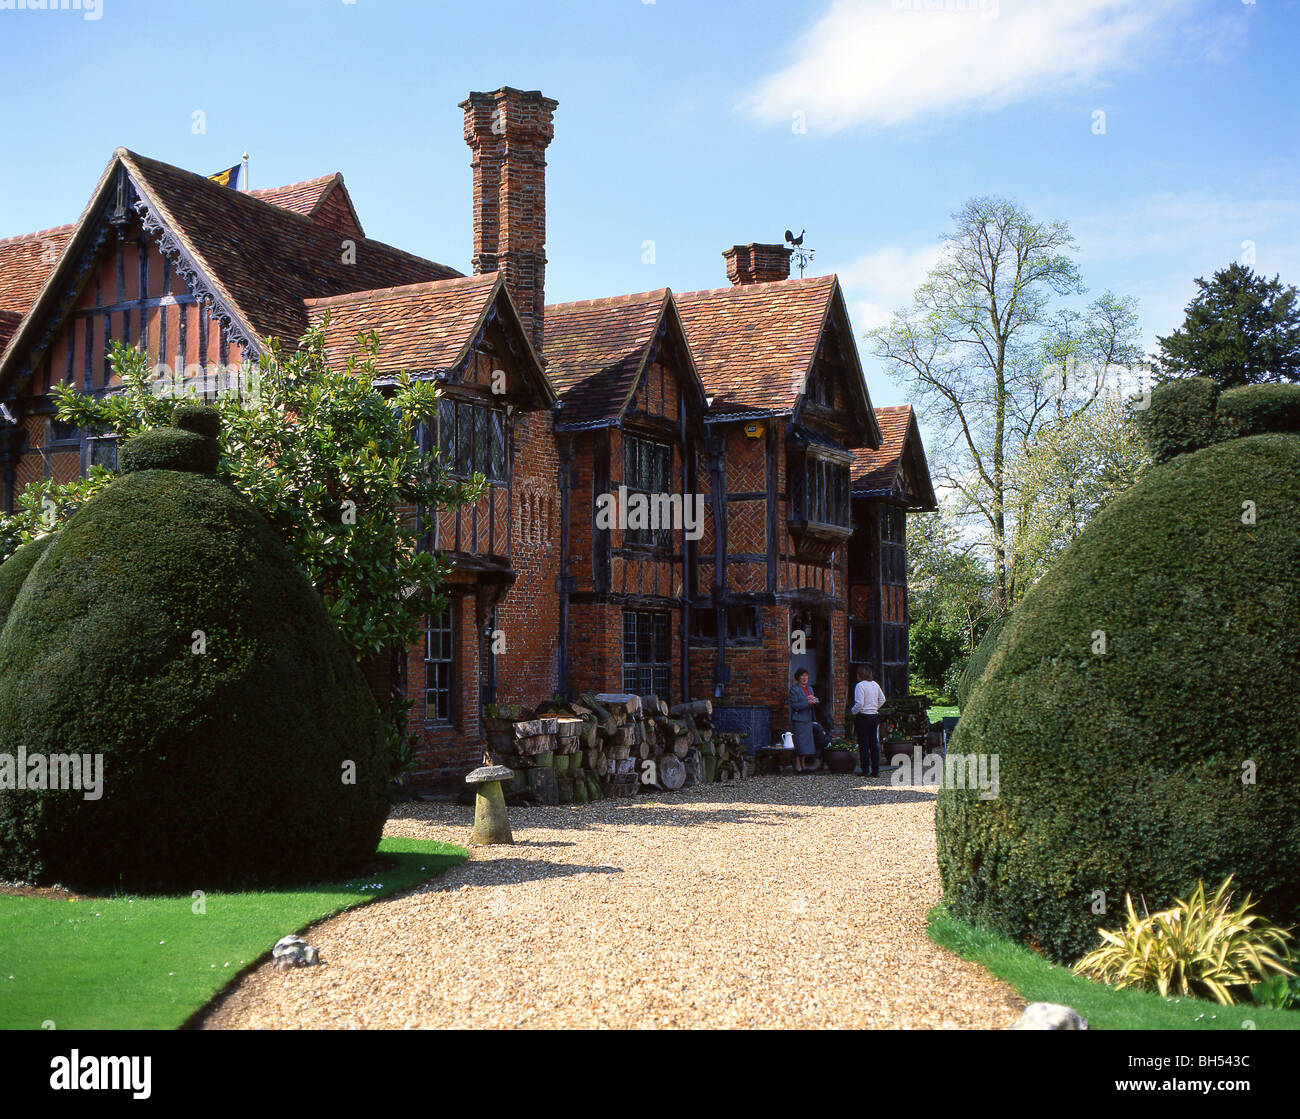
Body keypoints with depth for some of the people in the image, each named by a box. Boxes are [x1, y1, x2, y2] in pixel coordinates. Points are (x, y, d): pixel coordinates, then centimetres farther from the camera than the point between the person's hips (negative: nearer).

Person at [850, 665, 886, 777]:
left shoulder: (860, 685, -14)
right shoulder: (875, 684, 7)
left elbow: (859, 704, -19)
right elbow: (882, 699, 14)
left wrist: (853, 711, -3)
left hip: (863, 716, -6)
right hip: (875, 716, 6)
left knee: (863, 744, -1)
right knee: (874, 743, 9)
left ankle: (865, 771, 0)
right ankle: (876, 770, 10)